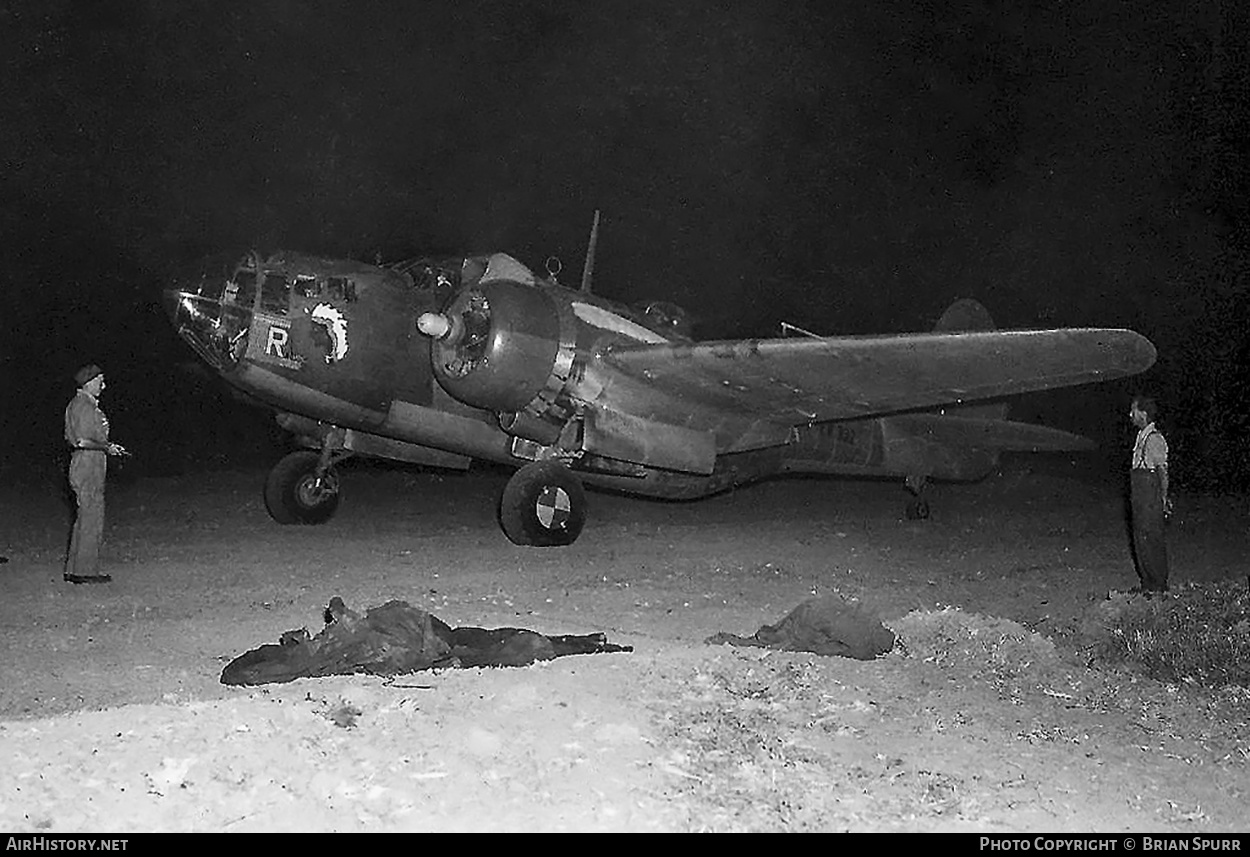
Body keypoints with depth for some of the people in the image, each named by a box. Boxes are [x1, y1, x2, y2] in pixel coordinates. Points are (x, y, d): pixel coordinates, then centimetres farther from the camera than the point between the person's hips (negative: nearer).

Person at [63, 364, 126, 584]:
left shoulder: (75, 404, 16)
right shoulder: (86, 407, -16)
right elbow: (82, 442, -24)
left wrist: (107, 446, 17)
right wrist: (107, 448, -11)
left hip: (82, 467, 10)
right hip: (88, 468, -10)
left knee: (84, 519, 15)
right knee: (91, 519, -5)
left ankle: (74, 569, 20)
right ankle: (85, 571, -1)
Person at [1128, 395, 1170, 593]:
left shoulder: (1155, 439, -15)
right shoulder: (1142, 436, 13)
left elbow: (1163, 471, -15)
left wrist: (1164, 498, -15)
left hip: (1151, 498, -9)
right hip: (1140, 498, 9)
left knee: (1151, 540, -4)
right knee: (1140, 539, 13)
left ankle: (1159, 585, 4)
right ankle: (1148, 583, 21)